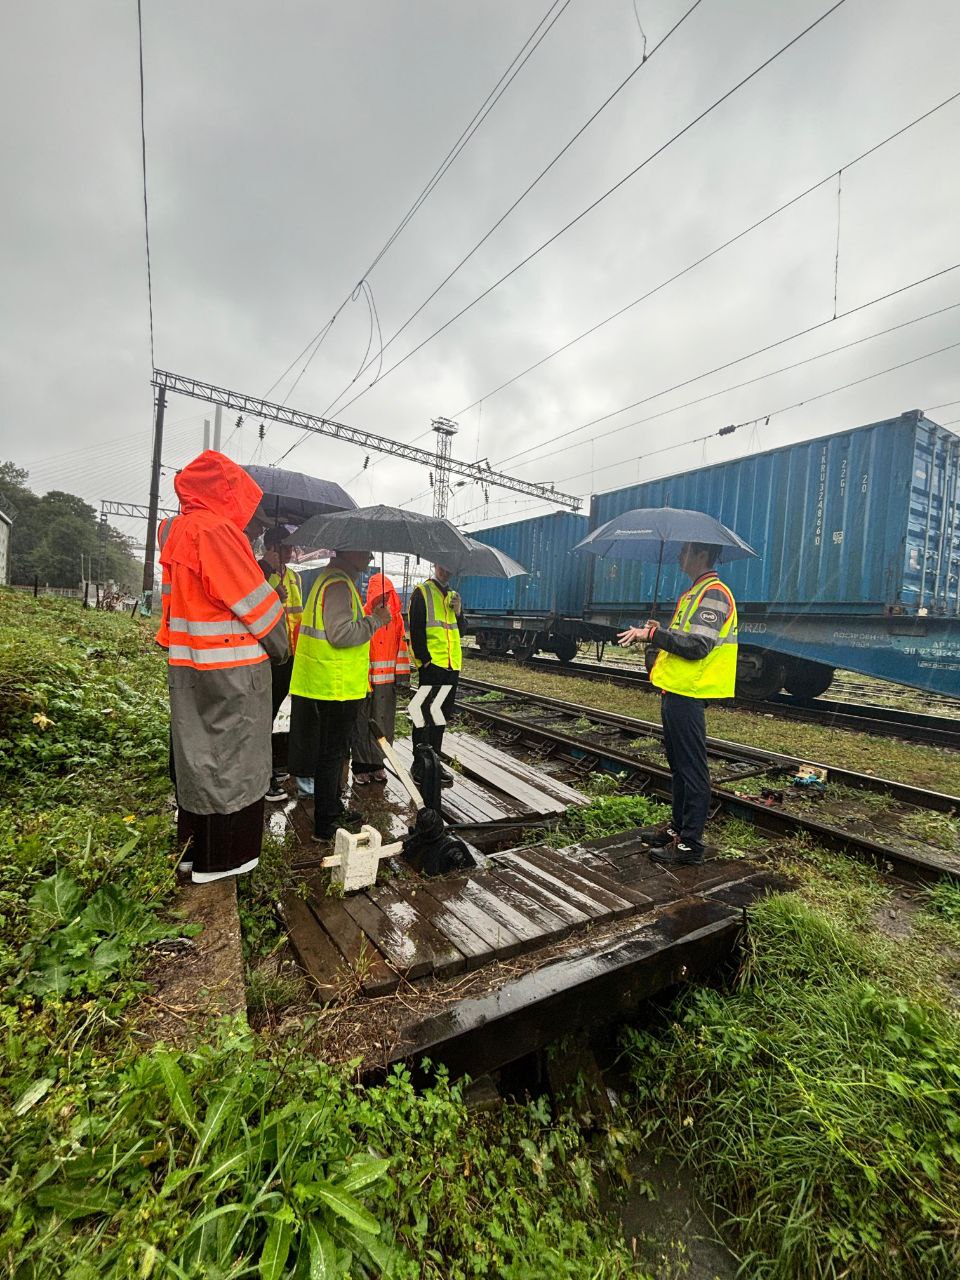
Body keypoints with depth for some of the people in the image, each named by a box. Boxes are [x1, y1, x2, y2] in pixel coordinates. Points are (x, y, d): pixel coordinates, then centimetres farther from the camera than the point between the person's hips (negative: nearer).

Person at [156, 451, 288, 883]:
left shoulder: (176, 531, 12)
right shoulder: (214, 529, -16)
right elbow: (254, 601, -15)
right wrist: (279, 646, -3)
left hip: (187, 666, 9)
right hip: (228, 671, -9)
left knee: (196, 754, 18)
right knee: (228, 759, 3)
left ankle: (192, 847, 33)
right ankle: (220, 858, 16)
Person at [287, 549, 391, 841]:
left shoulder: (333, 579, 16)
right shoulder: (338, 584, -18)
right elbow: (340, 634, -27)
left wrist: (369, 616, 13)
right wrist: (375, 620, -16)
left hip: (334, 685, 11)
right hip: (338, 686, -11)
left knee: (333, 751, 20)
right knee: (332, 753, 0)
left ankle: (334, 810, 35)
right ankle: (326, 825, 13)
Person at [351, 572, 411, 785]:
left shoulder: (396, 617, 9)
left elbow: (401, 646, 11)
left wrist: (402, 675, 5)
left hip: (387, 680, 4)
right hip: (364, 680, -4)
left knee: (383, 723, 10)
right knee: (362, 724, 4)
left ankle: (377, 763, 23)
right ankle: (360, 766, 15)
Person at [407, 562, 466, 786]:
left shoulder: (453, 595, 19)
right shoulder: (422, 592, -2)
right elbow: (416, 629, -9)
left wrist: (458, 612, 1)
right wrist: (424, 658, -15)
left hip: (451, 665, 7)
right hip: (431, 664, -7)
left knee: (442, 716, 13)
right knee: (425, 715, -2)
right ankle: (419, 765, 7)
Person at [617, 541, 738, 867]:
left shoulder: (713, 594, -11)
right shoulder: (692, 594, 20)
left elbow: (698, 645, -22)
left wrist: (653, 633, -19)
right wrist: (653, 638, 7)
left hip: (687, 694, -10)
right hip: (675, 691, 10)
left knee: (692, 769, -3)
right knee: (678, 764, 18)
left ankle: (689, 846, 6)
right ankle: (677, 828, 31)